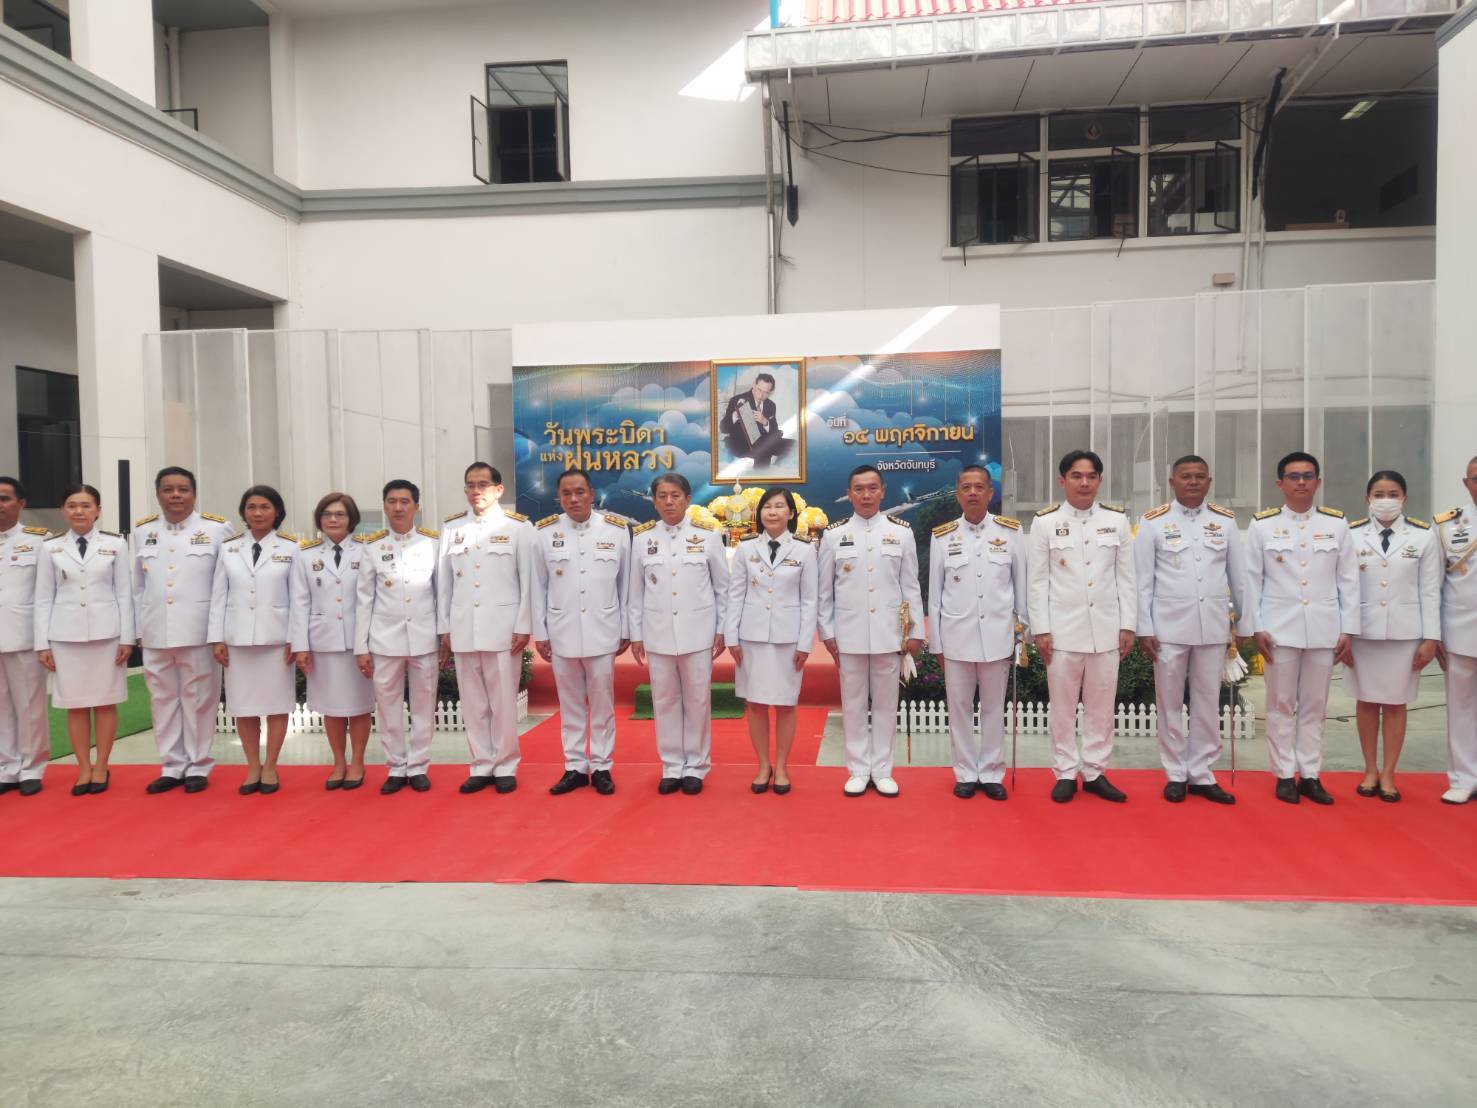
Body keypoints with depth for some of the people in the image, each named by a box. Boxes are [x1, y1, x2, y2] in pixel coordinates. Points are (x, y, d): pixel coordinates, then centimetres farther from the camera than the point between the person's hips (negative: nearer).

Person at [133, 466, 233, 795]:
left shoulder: (217, 529, -3)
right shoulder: (142, 531, 9)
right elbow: (138, 586, 12)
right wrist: (138, 629, 10)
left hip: (199, 631, -4)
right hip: (155, 633, 4)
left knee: (198, 700, 4)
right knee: (163, 700, 10)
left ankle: (198, 767, 16)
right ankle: (172, 766, 21)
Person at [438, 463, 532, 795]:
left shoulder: (518, 526, 0)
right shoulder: (451, 527, 9)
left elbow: (528, 580, -2)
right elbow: (444, 581, 10)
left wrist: (523, 626, -7)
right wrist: (444, 627, 6)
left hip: (502, 626, -3)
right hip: (463, 628, 3)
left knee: (503, 701, 2)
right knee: (473, 703, 8)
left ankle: (505, 767, 14)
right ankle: (481, 766, 18)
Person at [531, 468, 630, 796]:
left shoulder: (617, 529, -1)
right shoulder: (543, 532, 0)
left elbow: (626, 584, 3)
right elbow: (538, 586, 4)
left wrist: (626, 631, 3)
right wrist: (539, 632, 3)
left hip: (602, 631, -1)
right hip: (561, 632, 1)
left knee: (602, 703, 7)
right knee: (570, 703, 10)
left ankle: (601, 766, 18)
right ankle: (575, 767, 20)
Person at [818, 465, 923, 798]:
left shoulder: (901, 532, 3)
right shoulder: (834, 534, 2)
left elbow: (911, 586, 4)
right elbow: (824, 589, 5)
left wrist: (915, 631, 2)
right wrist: (827, 632, 2)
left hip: (889, 633, 0)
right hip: (849, 634, 0)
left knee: (886, 703, 7)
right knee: (853, 703, 7)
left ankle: (882, 770, 18)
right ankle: (858, 770, 17)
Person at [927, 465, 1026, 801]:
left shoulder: (1011, 531, 1)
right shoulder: (942, 537, 1)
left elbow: (1021, 585, 4)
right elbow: (934, 594, 4)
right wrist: (936, 642, 4)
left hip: (998, 636, 0)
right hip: (957, 637, 0)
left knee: (993, 708, 9)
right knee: (959, 708, 8)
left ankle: (991, 774, 22)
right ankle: (966, 773, 21)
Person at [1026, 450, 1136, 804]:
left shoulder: (1116, 520, 4)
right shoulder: (1045, 522, -1)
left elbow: (1126, 577, 6)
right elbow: (1037, 580, -1)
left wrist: (1128, 626, 2)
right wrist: (1040, 630, -6)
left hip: (1106, 627, 2)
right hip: (1062, 628, -2)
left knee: (1101, 705, 9)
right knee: (1062, 705, 6)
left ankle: (1095, 772, 20)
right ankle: (1066, 773, 17)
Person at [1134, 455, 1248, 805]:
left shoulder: (1226, 520, 6)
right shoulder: (1153, 521, -1)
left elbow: (1239, 577, 9)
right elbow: (1142, 580, -1)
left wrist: (1244, 625, 9)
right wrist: (1144, 629, -5)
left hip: (1214, 625, 2)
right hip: (1169, 625, -2)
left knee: (1208, 703, 8)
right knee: (1170, 703, 6)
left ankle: (1201, 774, 19)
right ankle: (1175, 774, 18)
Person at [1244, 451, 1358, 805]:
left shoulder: (1336, 523, 4)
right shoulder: (1262, 524, 0)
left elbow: (1348, 580, 5)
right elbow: (1253, 580, 1)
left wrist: (1348, 630, 1)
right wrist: (1256, 628, -4)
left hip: (1324, 629, 2)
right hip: (1280, 628, -1)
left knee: (1314, 705, 8)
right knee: (1281, 705, 4)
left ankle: (1310, 775, 17)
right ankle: (1285, 775, 13)